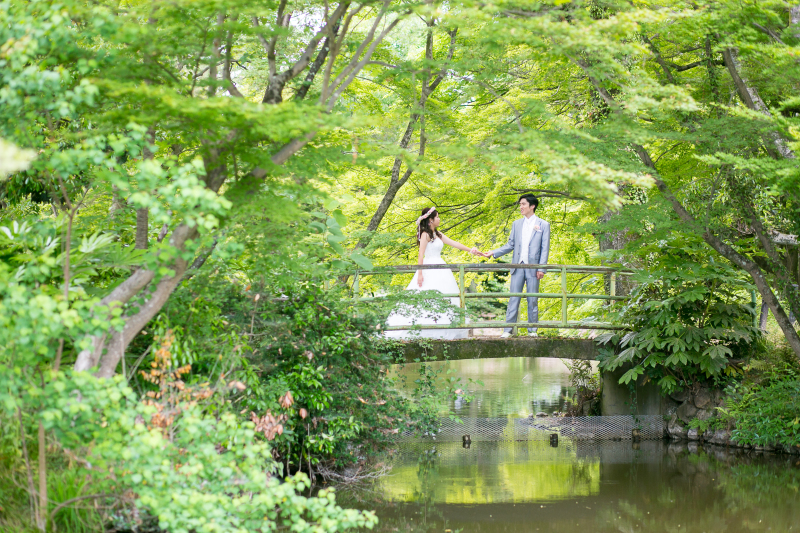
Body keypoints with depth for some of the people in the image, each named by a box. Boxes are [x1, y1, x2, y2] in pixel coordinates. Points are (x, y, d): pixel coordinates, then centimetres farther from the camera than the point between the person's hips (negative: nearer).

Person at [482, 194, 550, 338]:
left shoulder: (543, 225, 2)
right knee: (513, 299, 1)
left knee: (533, 300, 2)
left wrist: (541, 268, -9)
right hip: (518, 266, 3)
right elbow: (510, 245, 14)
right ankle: (508, 329, 1)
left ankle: (532, 330, 10)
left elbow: (545, 248, -2)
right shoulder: (516, 224, 13)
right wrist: (493, 253, 3)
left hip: (533, 267, -3)